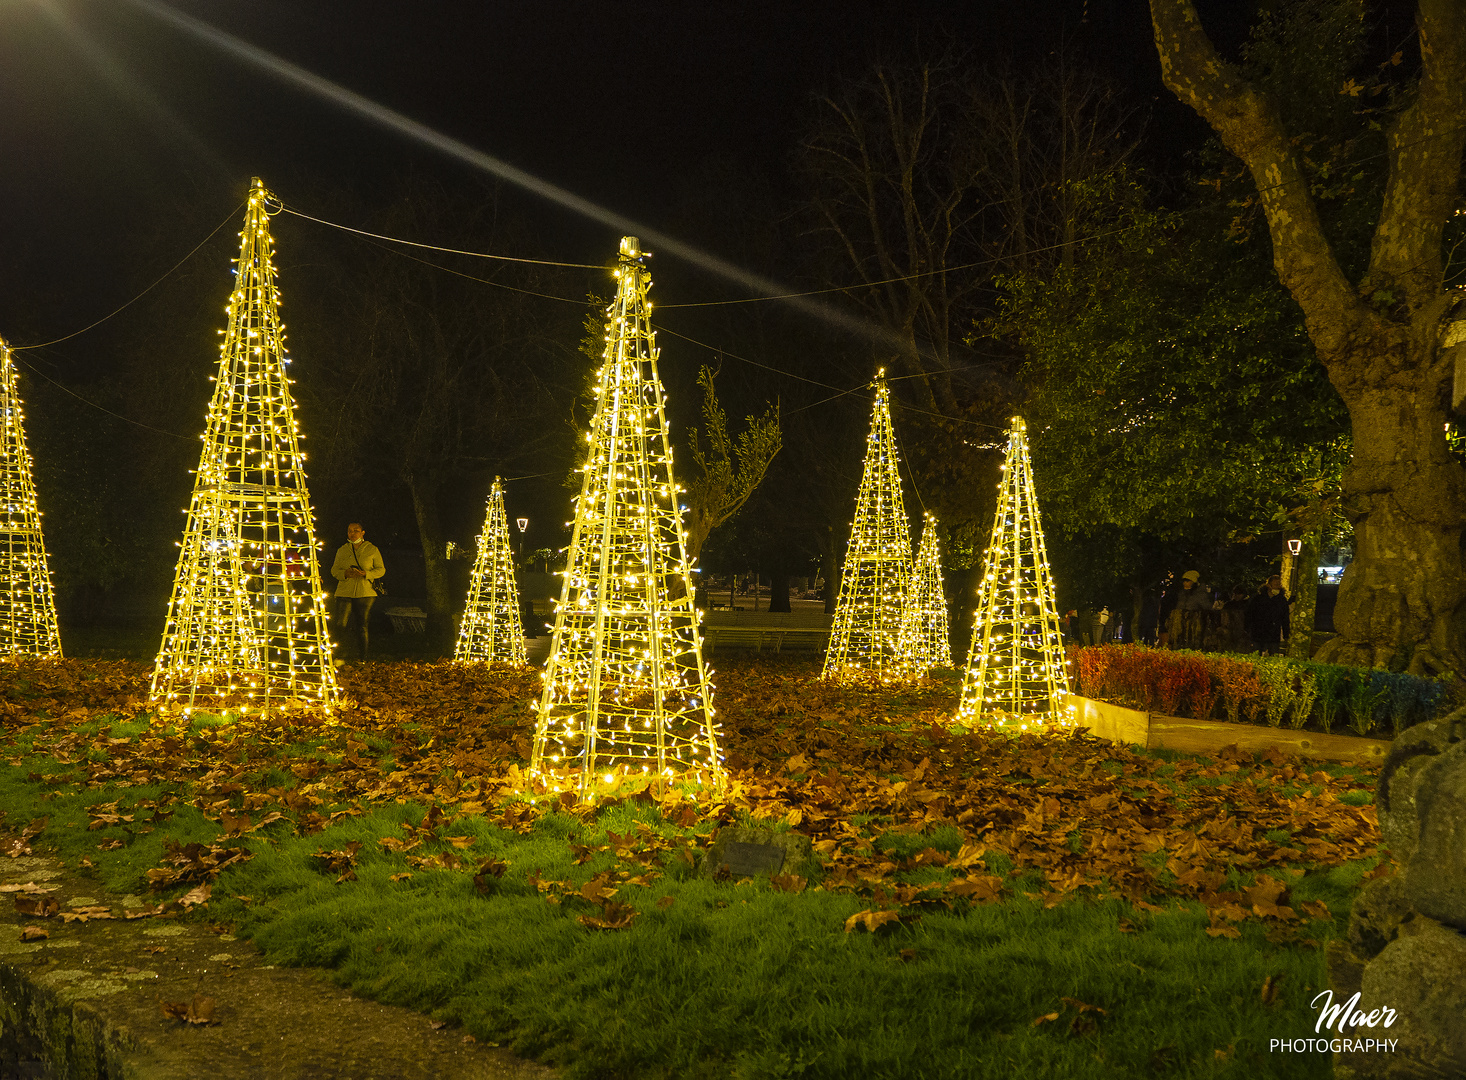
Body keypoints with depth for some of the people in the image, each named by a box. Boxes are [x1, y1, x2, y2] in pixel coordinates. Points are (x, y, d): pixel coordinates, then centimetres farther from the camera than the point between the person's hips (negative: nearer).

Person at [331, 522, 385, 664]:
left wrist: (365, 574, -12)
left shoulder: (372, 550, 6)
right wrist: (345, 573, -10)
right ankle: (339, 658, -6)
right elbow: (334, 570, 13)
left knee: (362, 627, 0)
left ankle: (361, 659, 6)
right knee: (340, 626, -9)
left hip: (365, 593, -1)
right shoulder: (342, 551, 12)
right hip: (344, 593, 1)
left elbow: (381, 570, 6)